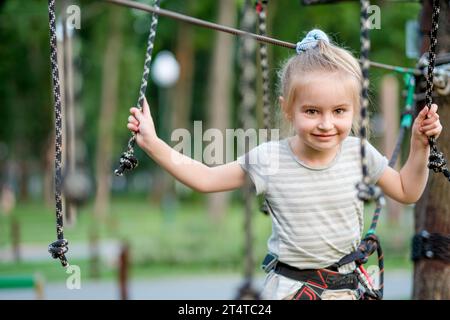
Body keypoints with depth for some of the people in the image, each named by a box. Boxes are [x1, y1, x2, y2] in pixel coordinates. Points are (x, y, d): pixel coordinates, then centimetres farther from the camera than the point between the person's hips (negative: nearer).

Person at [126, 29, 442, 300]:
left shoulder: (359, 153, -6)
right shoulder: (267, 159, -11)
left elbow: (407, 192, 11)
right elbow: (205, 179, -1)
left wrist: (420, 146, -2)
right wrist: (153, 143, -8)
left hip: (345, 288, 1)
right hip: (287, 288, -1)